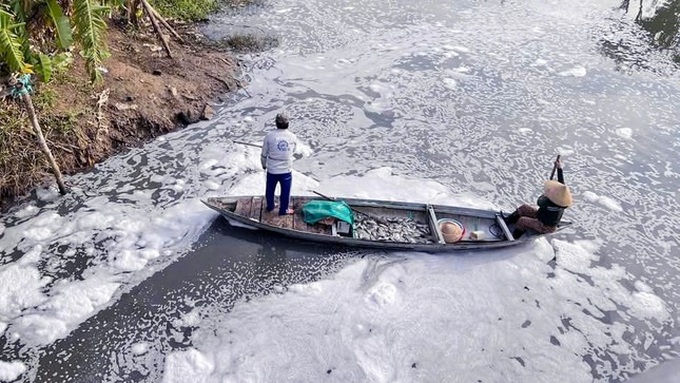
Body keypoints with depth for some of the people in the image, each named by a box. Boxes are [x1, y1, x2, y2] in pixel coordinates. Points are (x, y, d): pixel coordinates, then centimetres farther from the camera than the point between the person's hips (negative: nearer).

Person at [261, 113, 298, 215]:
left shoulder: (269, 136, -12)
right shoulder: (293, 137, -9)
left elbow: (264, 154, -4)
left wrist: (264, 165, 15)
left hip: (272, 169, 1)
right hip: (286, 170, 0)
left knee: (270, 190, 23)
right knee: (285, 191, 18)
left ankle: (270, 207, 43)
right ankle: (283, 210, 33)